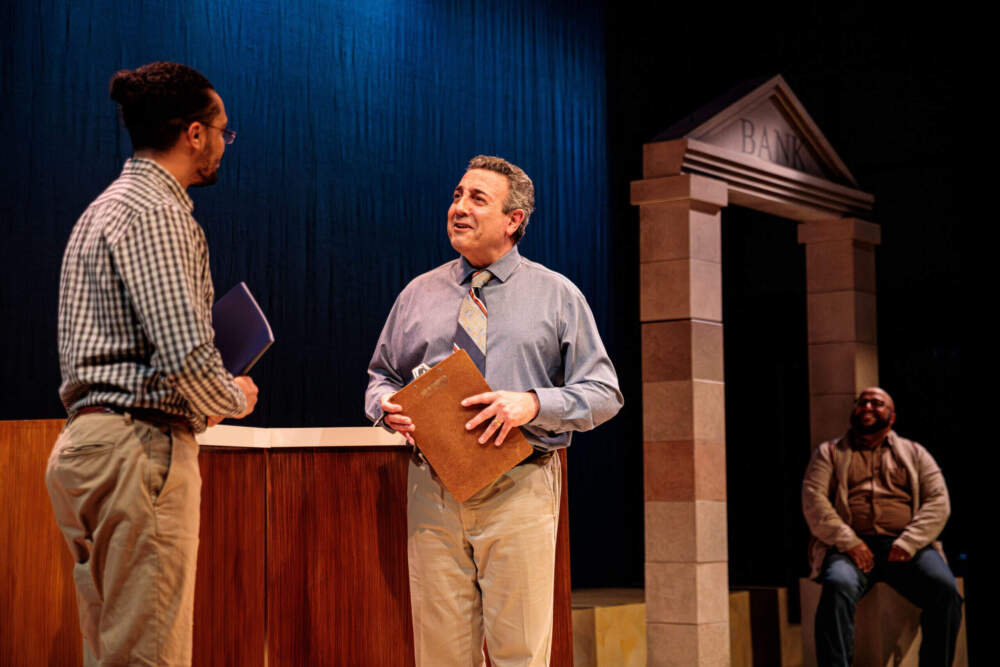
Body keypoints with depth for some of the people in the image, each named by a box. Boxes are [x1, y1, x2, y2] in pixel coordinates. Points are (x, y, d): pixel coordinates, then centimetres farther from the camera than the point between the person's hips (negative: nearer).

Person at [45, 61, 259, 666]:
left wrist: (196, 408, 20)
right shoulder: (155, 212, -12)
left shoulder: (107, 207, 21)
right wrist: (235, 399, -3)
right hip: (140, 445, -11)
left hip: (89, 437, 11)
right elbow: (185, 353, -22)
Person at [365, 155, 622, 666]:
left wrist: (534, 404, -14)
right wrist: (387, 405, -3)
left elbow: (604, 392, 3)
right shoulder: (418, 294, 13)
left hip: (519, 491, -2)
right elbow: (381, 375, 21)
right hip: (432, 490, 2)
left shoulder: (556, 295, 5)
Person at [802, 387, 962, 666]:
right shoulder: (829, 453, 19)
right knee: (838, 586, -35)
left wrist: (907, 543, -9)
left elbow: (938, 502, 9)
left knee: (945, 589, -28)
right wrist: (848, 542, -12)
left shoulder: (914, 453, 22)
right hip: (850, 547, -1)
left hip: (906, 547, 2)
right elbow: (813, 500, 4)